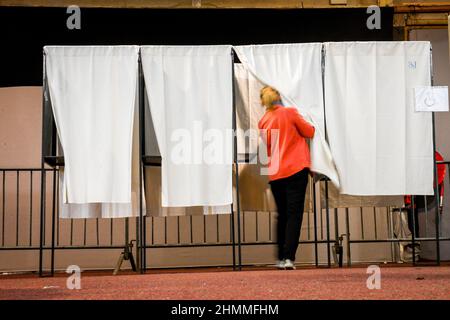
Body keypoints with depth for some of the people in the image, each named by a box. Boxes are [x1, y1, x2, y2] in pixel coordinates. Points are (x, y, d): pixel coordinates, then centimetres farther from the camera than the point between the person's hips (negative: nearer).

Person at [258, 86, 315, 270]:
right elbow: (310, 132, 4)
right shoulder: (290, 113, -2)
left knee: (282, 215, 15)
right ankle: (289, 257, -13)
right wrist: (301, 123, 21)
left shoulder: (263, 122, 8)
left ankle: (281, 258, 18)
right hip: (296, 170, -4)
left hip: (275, 174, 4)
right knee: (294, 215, -3)